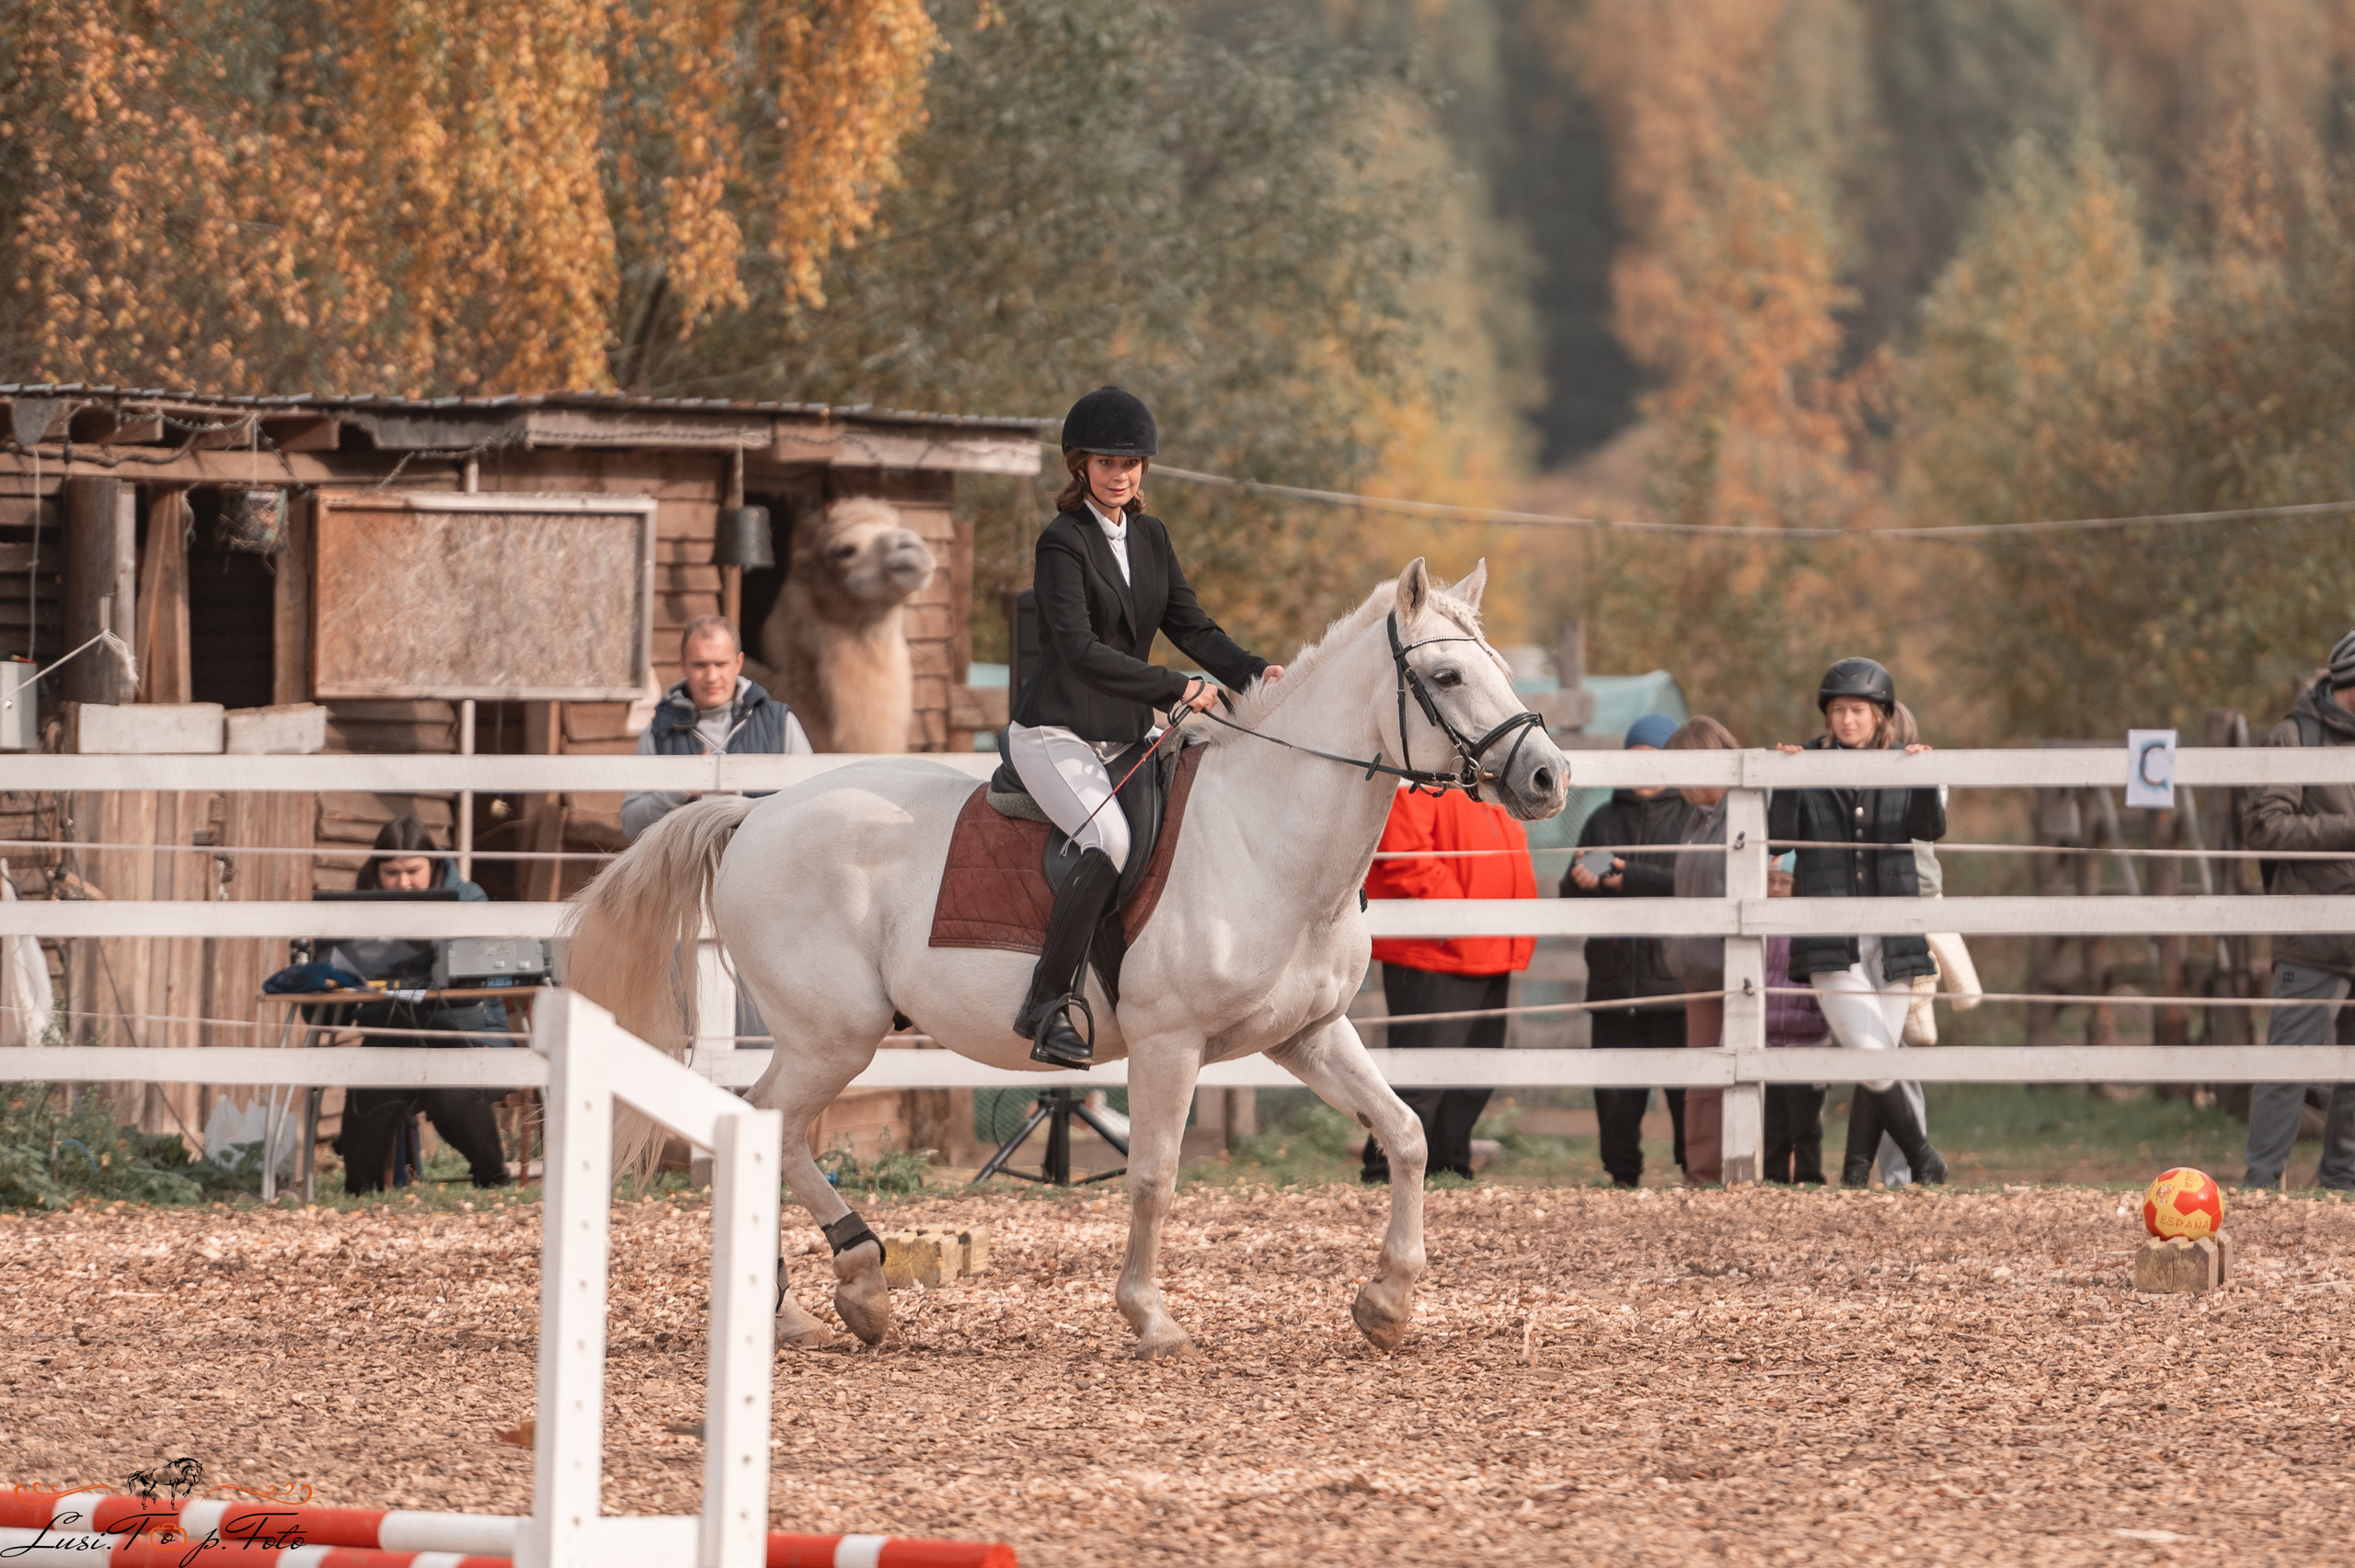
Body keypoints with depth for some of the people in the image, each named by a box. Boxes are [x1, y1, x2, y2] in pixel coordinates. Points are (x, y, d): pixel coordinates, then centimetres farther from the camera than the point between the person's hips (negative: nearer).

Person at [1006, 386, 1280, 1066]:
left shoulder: (1149, 538, 12)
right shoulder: (1064, 542, -10)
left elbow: (1190, 625, 11)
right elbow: (1079, 647, -20)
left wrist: (1253, 673, -8)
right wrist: (1175, 688, -24)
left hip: (1128, 732, 8)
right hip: (1057, 733, -8)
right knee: (1110, 840, -29)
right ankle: (1047, 1003, -24)